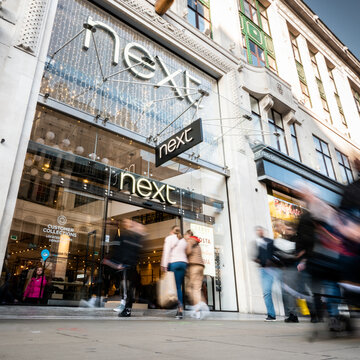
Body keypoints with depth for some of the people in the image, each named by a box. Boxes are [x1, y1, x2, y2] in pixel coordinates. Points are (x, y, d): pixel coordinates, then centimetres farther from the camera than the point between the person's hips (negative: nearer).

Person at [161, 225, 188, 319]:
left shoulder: (169, 238, 4)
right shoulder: (184, 240, 22)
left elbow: (166, 252, -5)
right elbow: (186, 253, 17)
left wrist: (164, 266, -9)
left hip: (173, 263, -5)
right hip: (184, 263, 5)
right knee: (178, 286, 6)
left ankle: (180, 308, -17)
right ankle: (180, 310, 1)